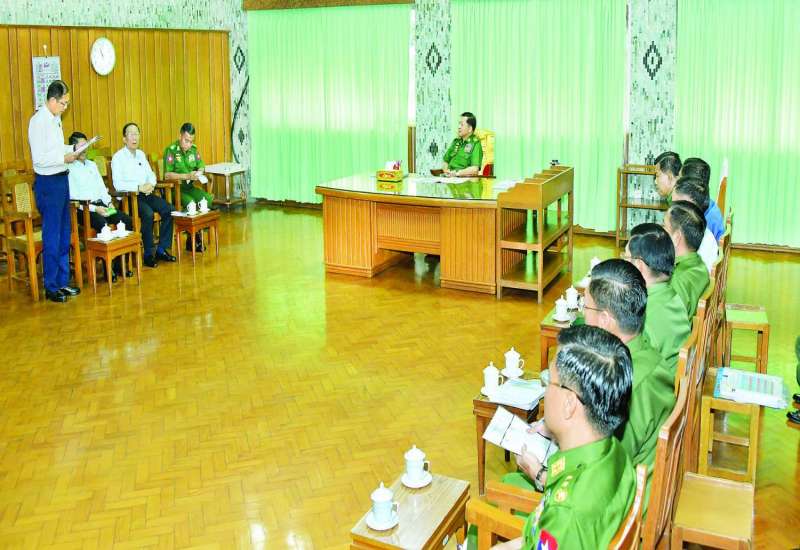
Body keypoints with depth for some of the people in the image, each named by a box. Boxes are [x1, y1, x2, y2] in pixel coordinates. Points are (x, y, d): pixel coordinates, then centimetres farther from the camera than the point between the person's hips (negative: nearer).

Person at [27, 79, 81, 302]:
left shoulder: (55, 119, 10)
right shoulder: (38, 121, -16)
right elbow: (39, 159, -20)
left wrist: (73, 148, 6)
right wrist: (64, 157, -18)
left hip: (61, 180, 9)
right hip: (48, 183, -9)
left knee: (64, 234, 14)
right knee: (51, 236, -1)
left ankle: (63, 282, 25)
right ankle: (51, 288, 9)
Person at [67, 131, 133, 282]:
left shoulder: (92, 165, 22)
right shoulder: (69, 169, -2)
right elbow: (73, 198, -10)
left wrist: (109, 203, 1)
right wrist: (94, 208, -18)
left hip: (100, 204, 7)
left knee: (127, 221, -17)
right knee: (102, 224, -35)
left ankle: (119, 264, -11)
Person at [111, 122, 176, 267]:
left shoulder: (141, 155, 18)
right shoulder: (118, 157, -4)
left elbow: (151, 174, 19)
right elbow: (117, 184, -14)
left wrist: (151, 184, -4)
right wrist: (139, 187, -20)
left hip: (145, 194, 7)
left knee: (168, 209, -15)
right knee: (148, 213, -32)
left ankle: (162, 249, -7)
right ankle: (149, 253, -20)